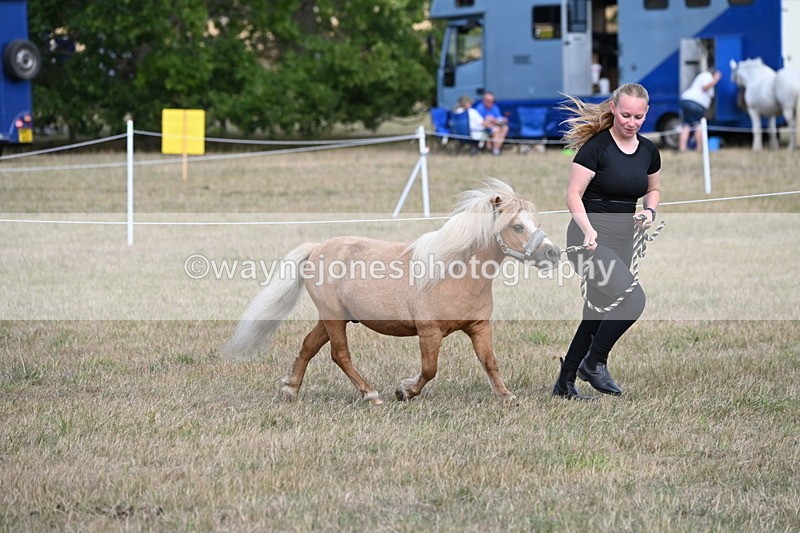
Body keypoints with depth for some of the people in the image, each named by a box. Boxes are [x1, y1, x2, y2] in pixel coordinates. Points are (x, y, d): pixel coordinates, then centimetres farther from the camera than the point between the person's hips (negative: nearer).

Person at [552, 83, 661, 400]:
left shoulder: (649, 151, 6)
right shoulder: (596, 146, -13)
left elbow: (652, 189, 22)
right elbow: (574, 195, -14)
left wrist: (650, 210, 0)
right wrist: (588, 229, -29)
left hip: (623, 241, 7)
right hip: (591, 240, -7)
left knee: (599, 314, 10)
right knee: (633, 299, -22)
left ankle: (565, 384, 21)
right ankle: (594, 363, -5)